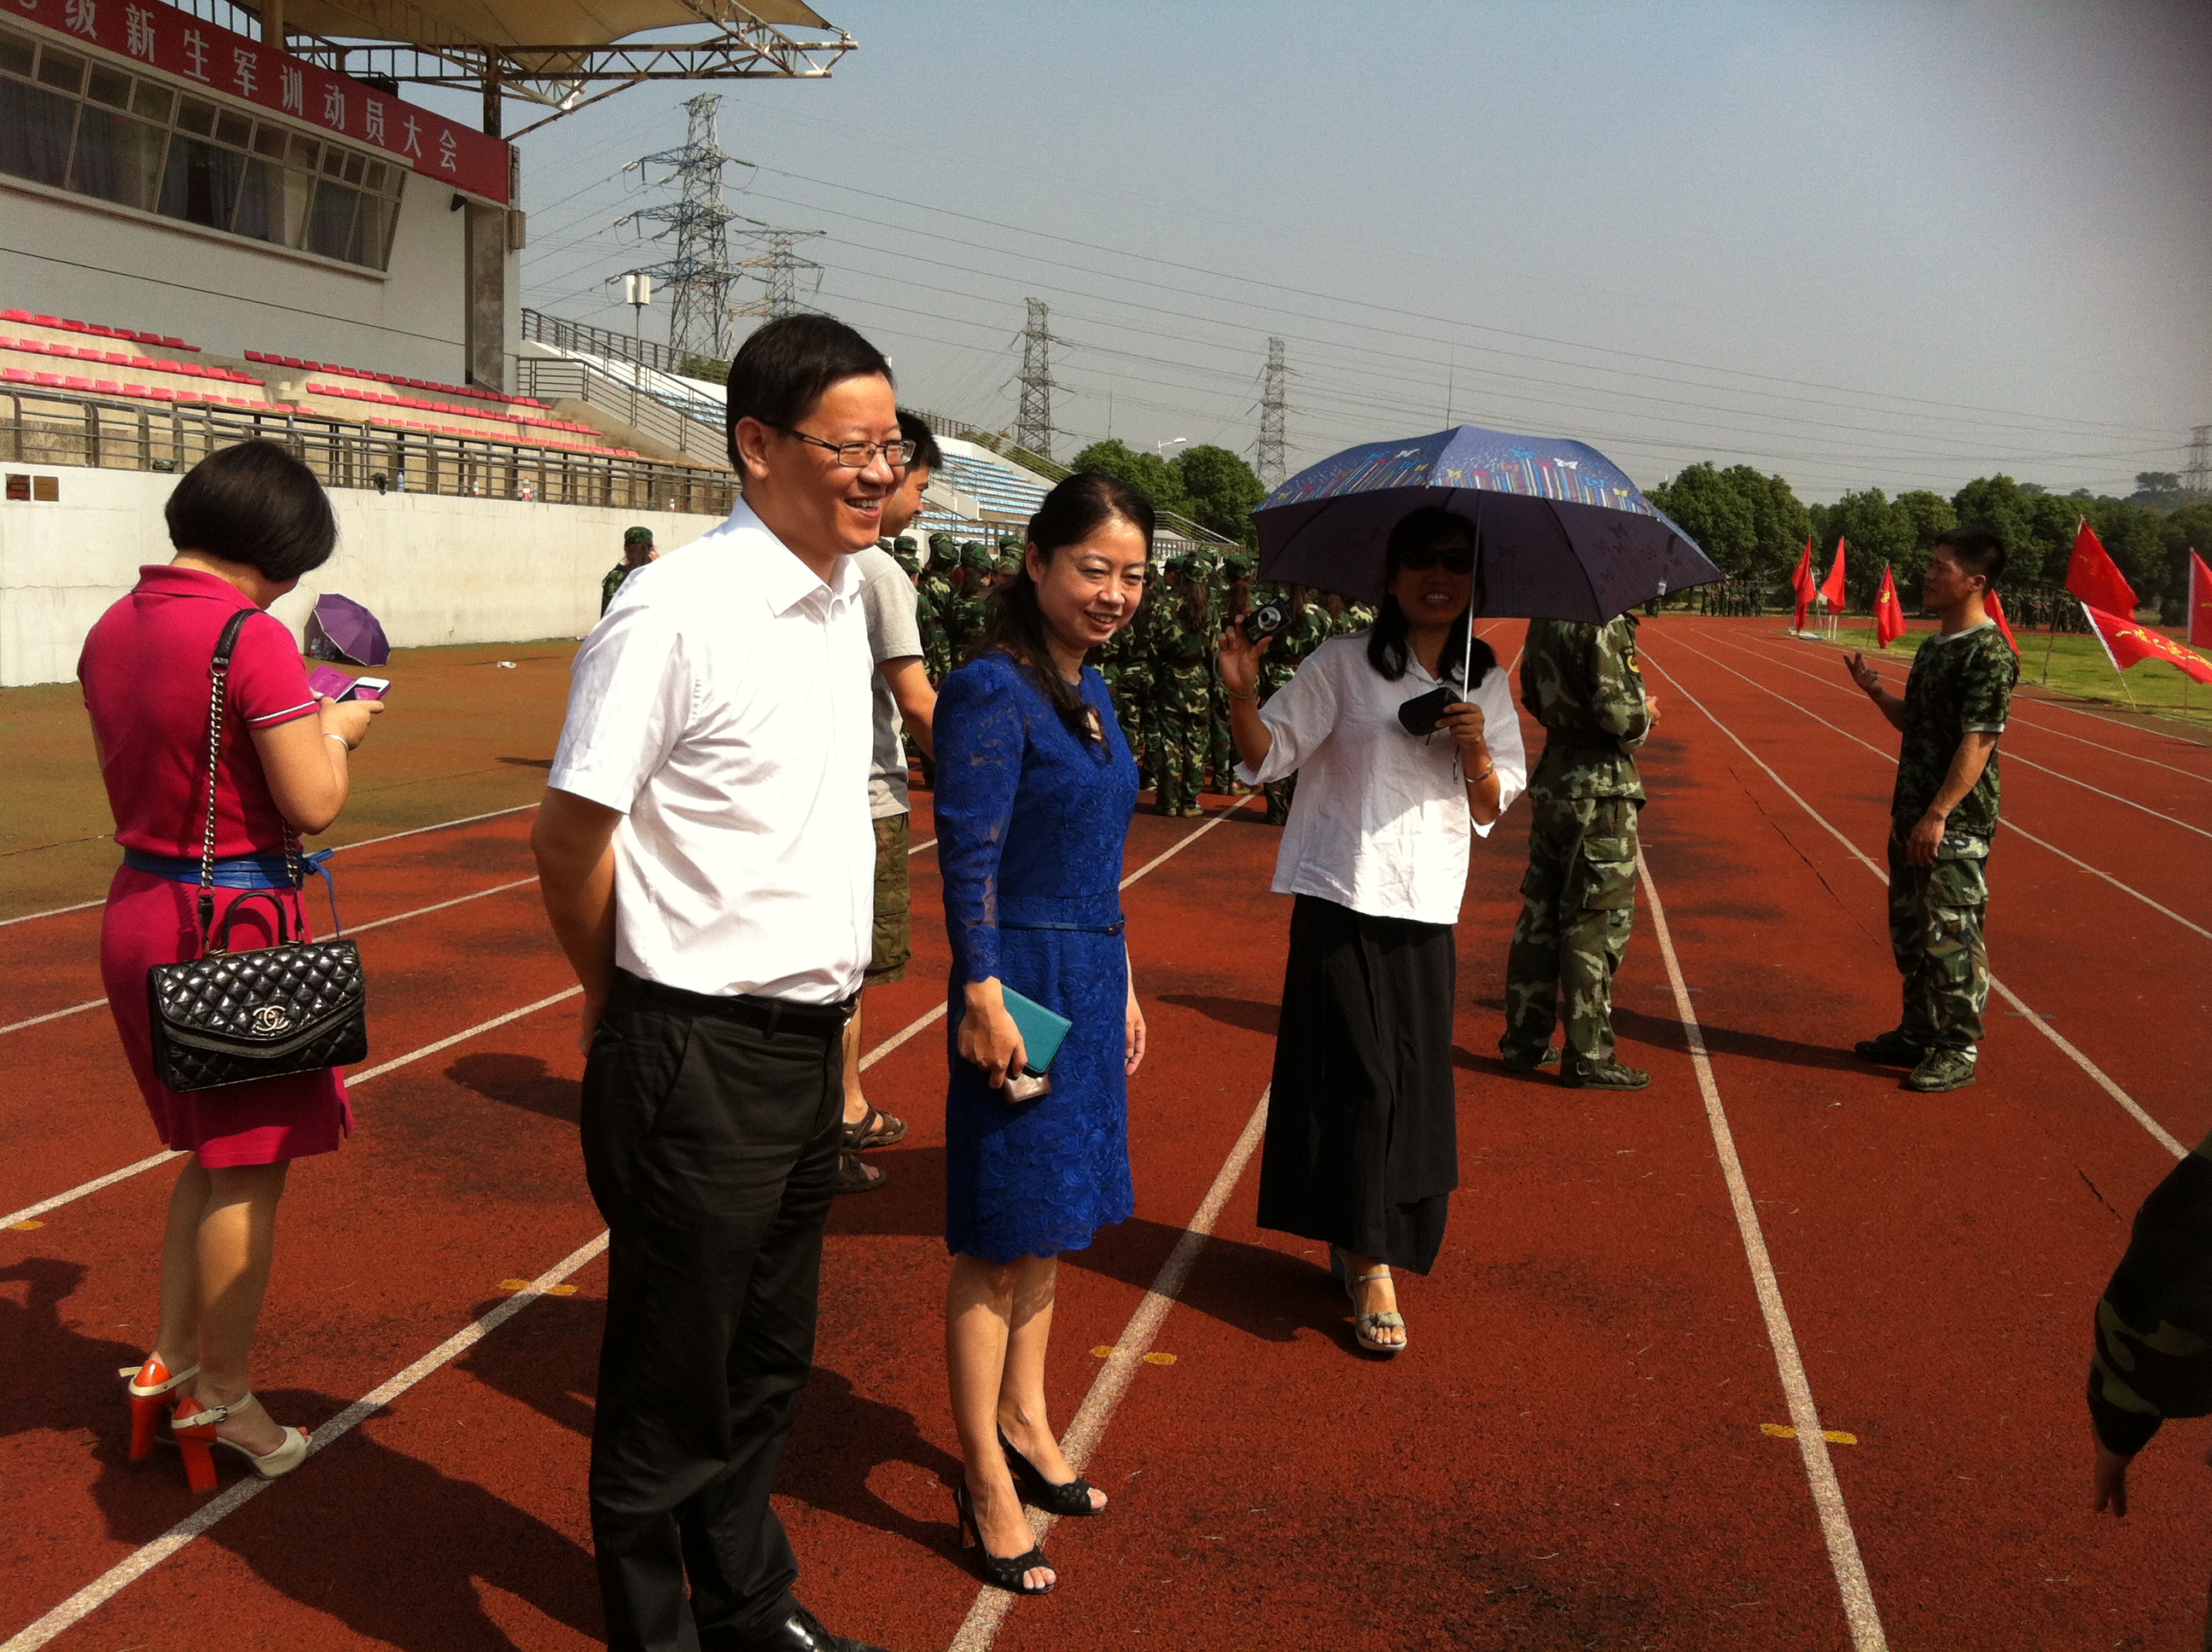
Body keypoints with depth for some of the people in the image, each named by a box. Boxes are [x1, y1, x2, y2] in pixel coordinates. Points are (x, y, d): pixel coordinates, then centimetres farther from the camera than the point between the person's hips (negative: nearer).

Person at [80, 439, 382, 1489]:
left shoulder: (111, 631, 6)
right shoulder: (254, 640, -19)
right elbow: (315, 805, -20)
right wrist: (336, 730, -1)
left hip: (138, 907, 8)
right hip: (235, 921, -8)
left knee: (212, 1153, 23)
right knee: (251, 1169, 7)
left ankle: (168, 1364, 31)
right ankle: (218, 1401, 20)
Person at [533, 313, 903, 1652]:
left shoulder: (843, 597, 8)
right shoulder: (675, 612, -18)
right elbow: (570, 838, -14)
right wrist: (629, 1003, 1)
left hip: (811, 1042, 8)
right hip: (702, 1056, -8)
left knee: (770, 1360, 22)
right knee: (674, 1379, 10)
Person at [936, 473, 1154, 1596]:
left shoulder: (1090, 689, 11)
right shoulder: (992, 691, -16)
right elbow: (967, 859, -19)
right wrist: (983, 998, -22)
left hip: (1088, 979, 9)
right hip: (1022, 979, -9)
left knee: (1051, 1219, 19)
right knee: (999, 1236, 1)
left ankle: (1023, 1422, 35)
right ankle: (986, 1483, 12)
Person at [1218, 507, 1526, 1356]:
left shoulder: (1486, 683, 9)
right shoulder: (1344, 664, -2)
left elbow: (1492, 810, 10)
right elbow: (1267, 757, -5)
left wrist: (1478, 754, -9)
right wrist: (1241, 695, -23)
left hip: (1428, 910, 4)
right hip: (1342, 901, -4)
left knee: (1414, 1081, 5)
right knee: (1360, 1077, -6)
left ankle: (1356, 1244, 24)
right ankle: (1372, 1268, 1)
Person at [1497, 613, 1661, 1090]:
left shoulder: (1543, 621, 8)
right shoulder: (1605, 623, -18)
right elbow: (1616, 712, -23)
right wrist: (1645, 714, -4)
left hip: (1551, 781, 8)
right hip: (1599, 789, -8)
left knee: (1541, 915, 14)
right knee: (1599, 921, 0)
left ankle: (1524, 1041, 22)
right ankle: (1589, 1058, 5)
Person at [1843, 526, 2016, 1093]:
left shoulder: (1989, 653, -16)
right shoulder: (1934, 646, 13)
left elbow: (1977, 743, -20)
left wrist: (1938, 815, -24)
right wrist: (1875, 691, 4)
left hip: (1956, 825, -9)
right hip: (1912, 816, 9)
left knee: (1953, 938, -2)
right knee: (1909, 931, 16)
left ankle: (1958, 1051, 7)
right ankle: (1919, 1034, 29)